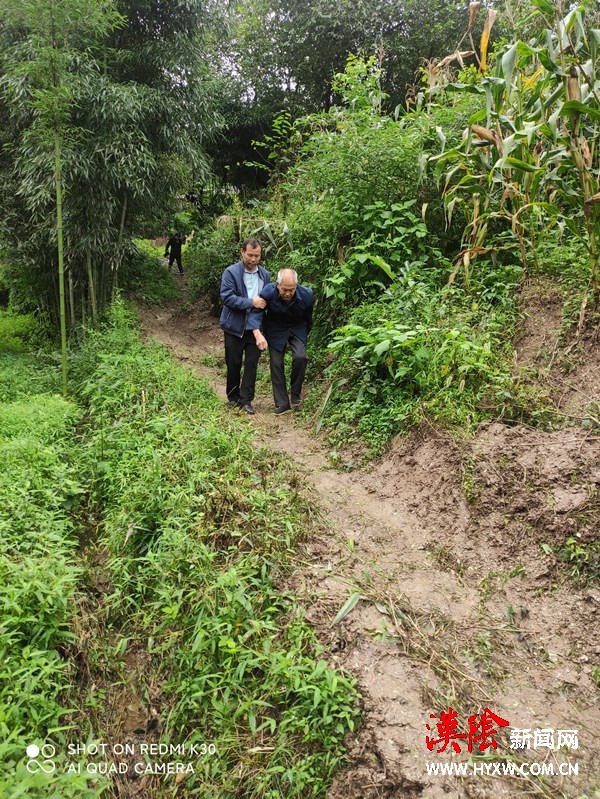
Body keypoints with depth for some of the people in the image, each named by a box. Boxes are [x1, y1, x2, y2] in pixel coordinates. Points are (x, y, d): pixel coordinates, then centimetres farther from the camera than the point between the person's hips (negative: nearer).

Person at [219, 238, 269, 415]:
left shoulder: (265, 275, 3)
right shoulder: (231, 272, -9)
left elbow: (265, 302, 0)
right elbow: (226, 297, -17)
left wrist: (258, 331, -12)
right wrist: (251, 302, -21)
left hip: (255, 327, 3)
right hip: (234, 326, -2)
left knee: (252, 364, 1)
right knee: (234, 363, 8)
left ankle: (246, 399, 10)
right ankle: (233, 397, 24)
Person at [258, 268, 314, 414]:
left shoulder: (306, 295, -25)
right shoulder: (268, 292, -30)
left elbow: (308, 319, -5)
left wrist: (305, 335, 10)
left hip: (297, 329, 0)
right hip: (276, 330, 0)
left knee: (300, 357, -22)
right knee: (276, 364, -3)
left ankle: (295, 393, 1)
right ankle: (282, 403, 9)